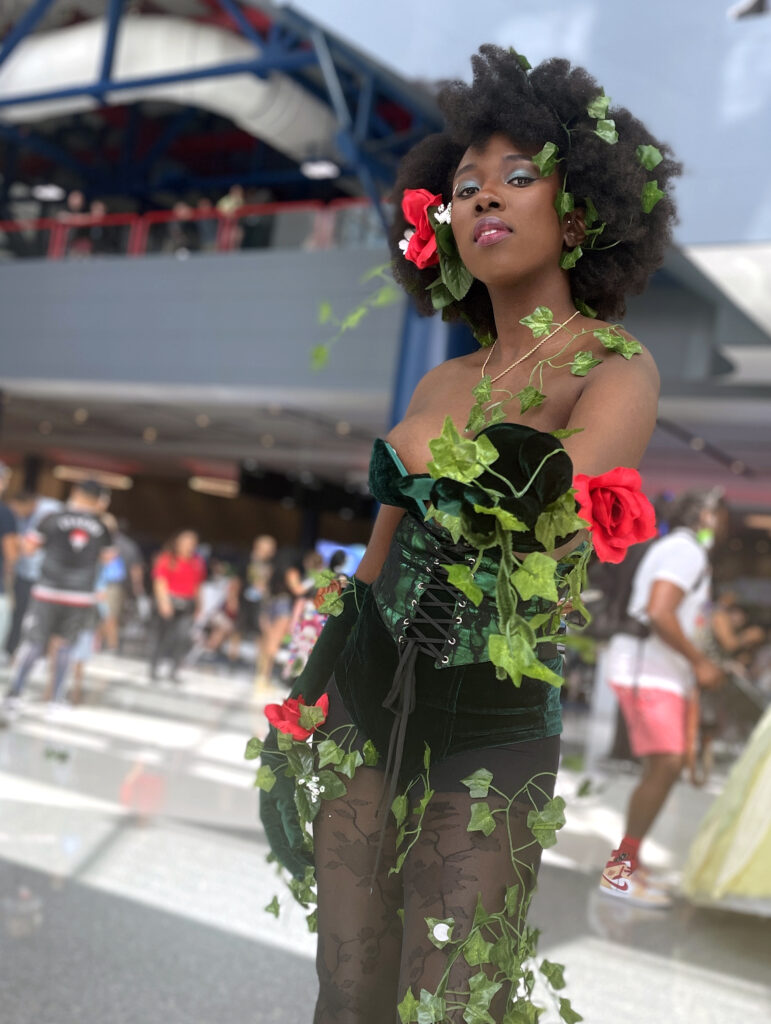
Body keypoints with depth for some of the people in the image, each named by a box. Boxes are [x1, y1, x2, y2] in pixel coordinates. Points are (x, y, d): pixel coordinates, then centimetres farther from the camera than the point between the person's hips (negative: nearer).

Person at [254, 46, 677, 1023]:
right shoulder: (443, 382, 9)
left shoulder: (619, 371, -9)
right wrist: (305, 703, 14)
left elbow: (547, 490, -30)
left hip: (491, 729, -5)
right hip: (361, 698, 5)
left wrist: (423, 450, -13)